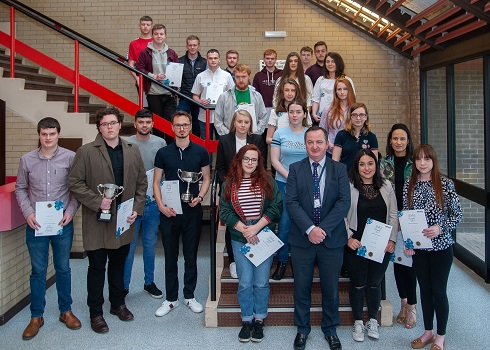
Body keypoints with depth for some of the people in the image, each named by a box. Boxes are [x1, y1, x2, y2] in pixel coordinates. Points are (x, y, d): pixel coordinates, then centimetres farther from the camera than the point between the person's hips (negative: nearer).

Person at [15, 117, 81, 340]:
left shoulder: (70, 157, -5)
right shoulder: (27, 160, -1)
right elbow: (20, 189, 7)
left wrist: (71, 211, -11)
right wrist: (28, 213, -6)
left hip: (63, 223, 0)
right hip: (36, 224, 1)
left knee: (63, 268, 12)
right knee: (38, 270, 10)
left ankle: (66, 311, 28)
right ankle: (36, 316, 23)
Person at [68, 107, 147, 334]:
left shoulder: (132, 151, 6)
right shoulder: (86, 152, -7)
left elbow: (141, 182, 9)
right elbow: (75, 182, -8)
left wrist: (137, 209, -1)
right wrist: (97, 202, -17)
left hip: (124, 221, 4)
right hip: (97, 221, -4)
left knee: (118, 263, 18)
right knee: (97, 267, 7)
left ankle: (118, 304, 35)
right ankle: (96, 312, 21)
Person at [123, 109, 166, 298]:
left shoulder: (160, 143, 6)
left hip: (153, 200, 3)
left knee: (150, 244, 13)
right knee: (129, 244, 2)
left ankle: (149, 282, 26)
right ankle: (124, 285, 13)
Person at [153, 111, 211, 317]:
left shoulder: (200, 152, 3)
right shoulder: (163, 153, 3)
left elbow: (206, 178, 9)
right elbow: (156, 182, 5)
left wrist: (200, 197, -9)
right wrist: (161, 205, -8)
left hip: (192, 210, 0)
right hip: (168, 211, 0)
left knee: (191, 255, 9)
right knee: (170, 257, 8)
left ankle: (189, 296, 23)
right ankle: (171, 298, 20)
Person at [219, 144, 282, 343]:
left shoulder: (267, 181, 2)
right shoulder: (230, 184, 4)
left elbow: (276, 206, -4)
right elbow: (224, 211, 0)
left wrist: (257, 227, -13)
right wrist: (244, 229, -11)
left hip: (264, 236, 0)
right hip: (240, 239, 1)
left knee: (261, 282, 3)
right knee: (245, 282, 2)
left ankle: (259, 320, 18)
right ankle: (246, 320, 17)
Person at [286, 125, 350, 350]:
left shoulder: (339, 169, 2)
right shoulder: (295, 169, 2)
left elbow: (344, 202, -7)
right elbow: (291, 202, -7)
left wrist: (323, 229, -16)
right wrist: (309, 228, -18)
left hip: (332, 238, 0)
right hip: (301, 238, 0)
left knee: (331, 287, 12)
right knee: (302, 286, 11)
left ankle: (330, 329, 32)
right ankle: (302, 329, 30)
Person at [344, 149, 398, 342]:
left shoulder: (386, 186, 4)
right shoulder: (349, 187, -7)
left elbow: (393, 214, 6)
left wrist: (392, 239, -1)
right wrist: (348, 238, -13)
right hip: (356, 245, -2)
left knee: (374, 284, 12)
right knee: (358, 284, 9)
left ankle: (372, 321, 31)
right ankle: (358, 322, 27)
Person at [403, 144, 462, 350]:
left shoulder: (445, 184, -7)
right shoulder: (409, 186, 2)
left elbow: (457, 215, -5)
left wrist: (440, 228, -20)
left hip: (441, 246, -3)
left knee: (439, 290, 5)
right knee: (425, 289, 14)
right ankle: (428, 332, 29)